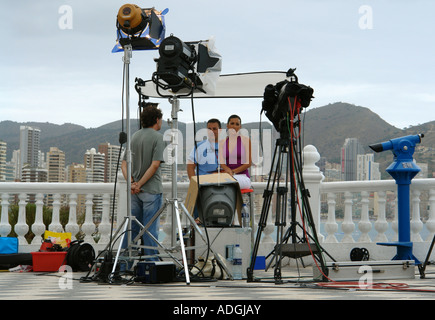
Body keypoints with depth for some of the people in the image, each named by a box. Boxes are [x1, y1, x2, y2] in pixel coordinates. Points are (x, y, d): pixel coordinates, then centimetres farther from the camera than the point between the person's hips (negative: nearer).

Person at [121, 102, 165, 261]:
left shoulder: (134, 136, 11)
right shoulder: (157, 137, -9)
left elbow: (124, 163, 7)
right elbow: (155, 165, -17)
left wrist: (131, 182, -4)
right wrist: (139, 184, -12)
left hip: (135, 191, 6)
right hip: (152, 190, -6)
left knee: (132, 227, 12)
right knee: (151, 228, -2)